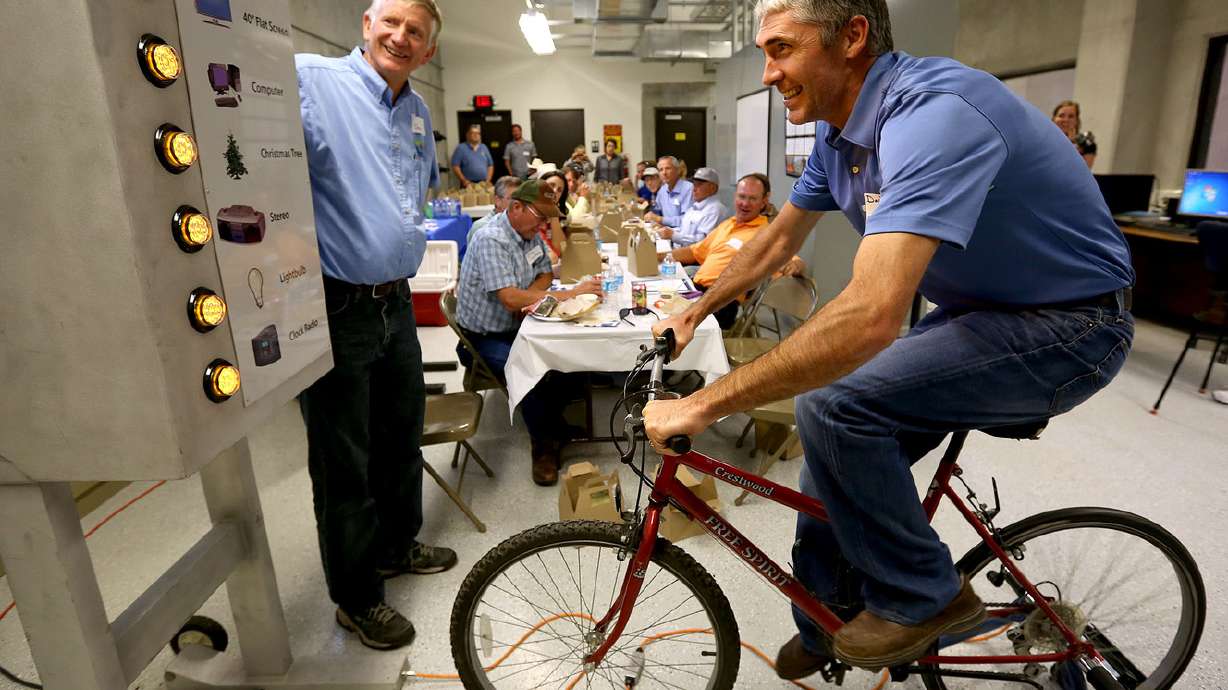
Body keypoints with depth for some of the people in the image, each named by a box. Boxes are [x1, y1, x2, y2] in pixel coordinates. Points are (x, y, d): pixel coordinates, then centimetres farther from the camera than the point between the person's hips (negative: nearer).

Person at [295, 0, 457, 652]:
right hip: (336, 309, -7)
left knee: (402, 439, 21)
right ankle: (355, 597, 27)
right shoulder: (309, 80, -12)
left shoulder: (419, 111, 13)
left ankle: (397, 544, 45)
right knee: (345, 463, 6)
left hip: (397, 301, 8)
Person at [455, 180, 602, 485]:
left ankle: (553, 421, 8)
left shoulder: (529, 233, 6)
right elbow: (510, 299, -31)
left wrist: (529, 297, -9)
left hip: (516, 329, 8)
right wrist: (570, 294, -30)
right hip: (485, 339, -8)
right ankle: (544, 445, -10)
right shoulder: (491, 240, -22)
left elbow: (545, 273, 15)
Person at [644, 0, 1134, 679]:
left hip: (1065, 326, -8)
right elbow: (774, 242, 13)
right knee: (832, 474, 2)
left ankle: (924, 594, -1)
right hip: (976, 315, 8)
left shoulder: (931, 113, -30)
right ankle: (824, 635, 27)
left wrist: (702, 405, -37)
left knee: (832, 404, -27)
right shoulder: (838, 131, -1)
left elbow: (870, 316, -43)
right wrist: (693, 313, 10)